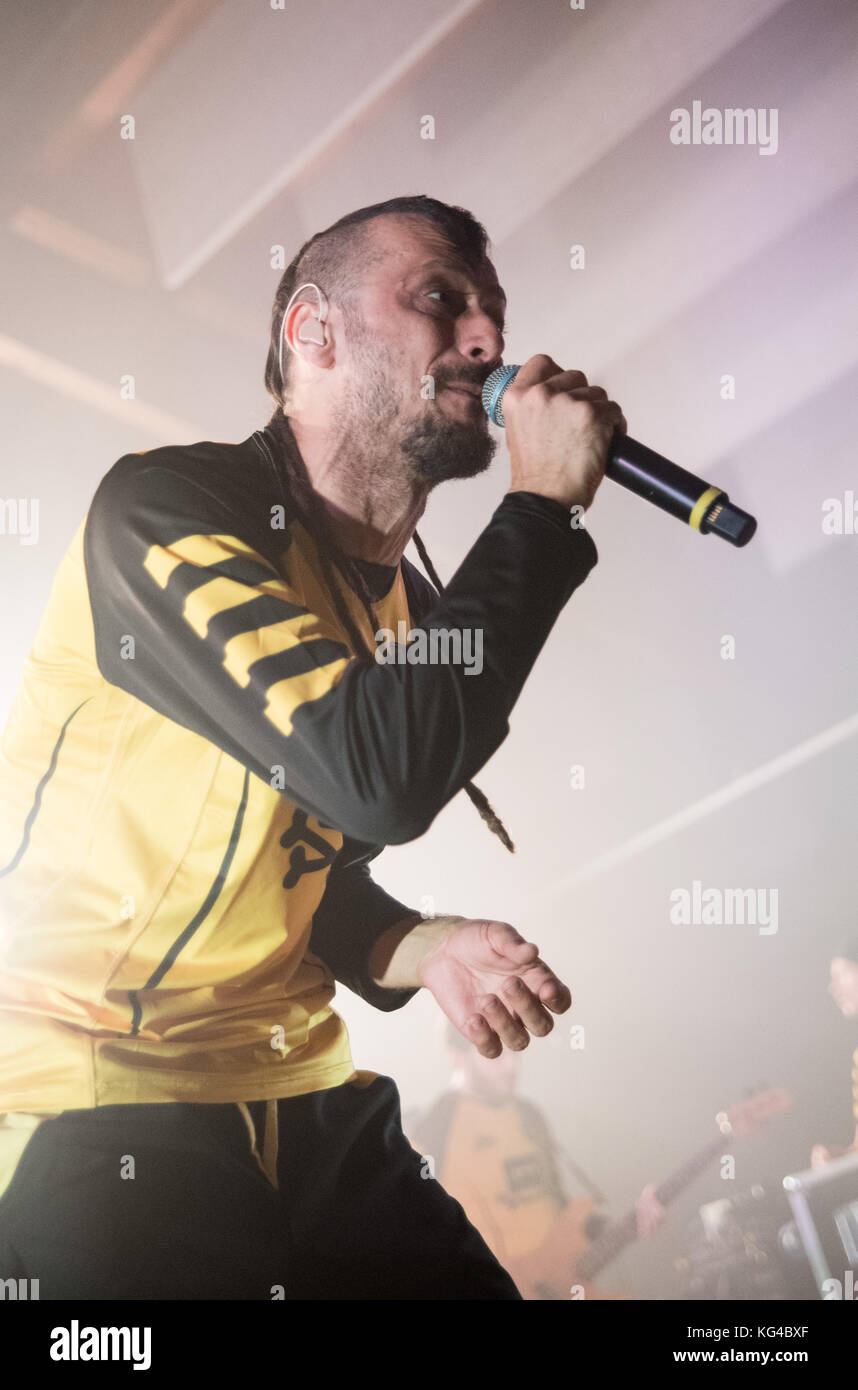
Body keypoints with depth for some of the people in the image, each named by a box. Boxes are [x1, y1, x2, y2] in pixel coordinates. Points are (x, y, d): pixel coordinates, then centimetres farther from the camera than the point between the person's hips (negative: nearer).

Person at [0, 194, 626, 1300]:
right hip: (94, 1112, -7)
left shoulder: (412, 607, 7)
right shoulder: (169, 507, -16)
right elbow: (375, 776, -29)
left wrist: (416, 949, -6)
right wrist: (543, 504, -20)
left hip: (301, 1098, 7)